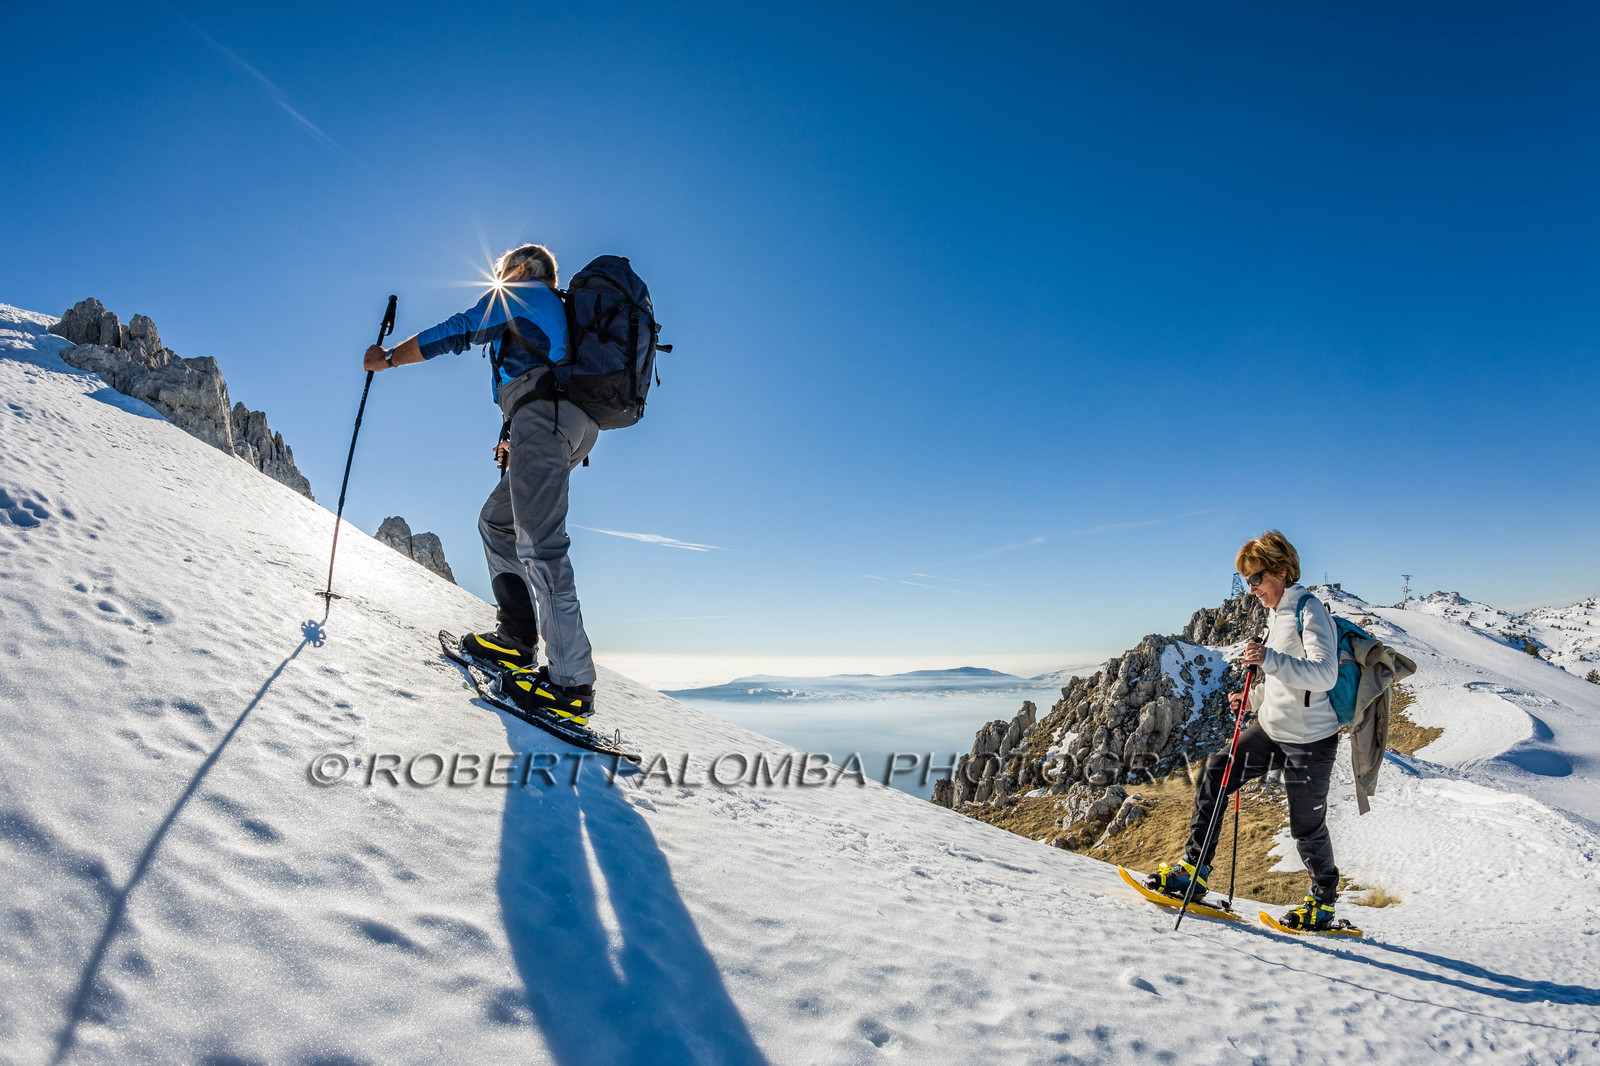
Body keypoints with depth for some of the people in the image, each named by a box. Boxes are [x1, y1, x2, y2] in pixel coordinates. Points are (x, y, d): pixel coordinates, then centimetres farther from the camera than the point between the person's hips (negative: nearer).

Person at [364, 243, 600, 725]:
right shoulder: (562, 314, 35)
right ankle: (516, 638, 14)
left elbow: (454, 333, 5)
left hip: (543, 413, -9)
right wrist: (516, 440, 30)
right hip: (578, 425, 9)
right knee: (497, 521, 18)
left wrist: (387, 358, 17)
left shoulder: (517, 293, 11)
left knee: (539, 544, -16)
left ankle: (572, 682, -21)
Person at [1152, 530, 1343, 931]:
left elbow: (1324, 674, -31)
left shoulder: (1309, 611, -16)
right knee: (1215, 775, 0)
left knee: (1306, 826, 5)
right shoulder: (1277, 613, 11)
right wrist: (1253, 698, 9)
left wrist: (1269, 659, -41)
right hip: (1272, 728, 9)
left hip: (1309, 740, -9)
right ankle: (1194, 868, 7)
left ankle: (1324, 901, 32)